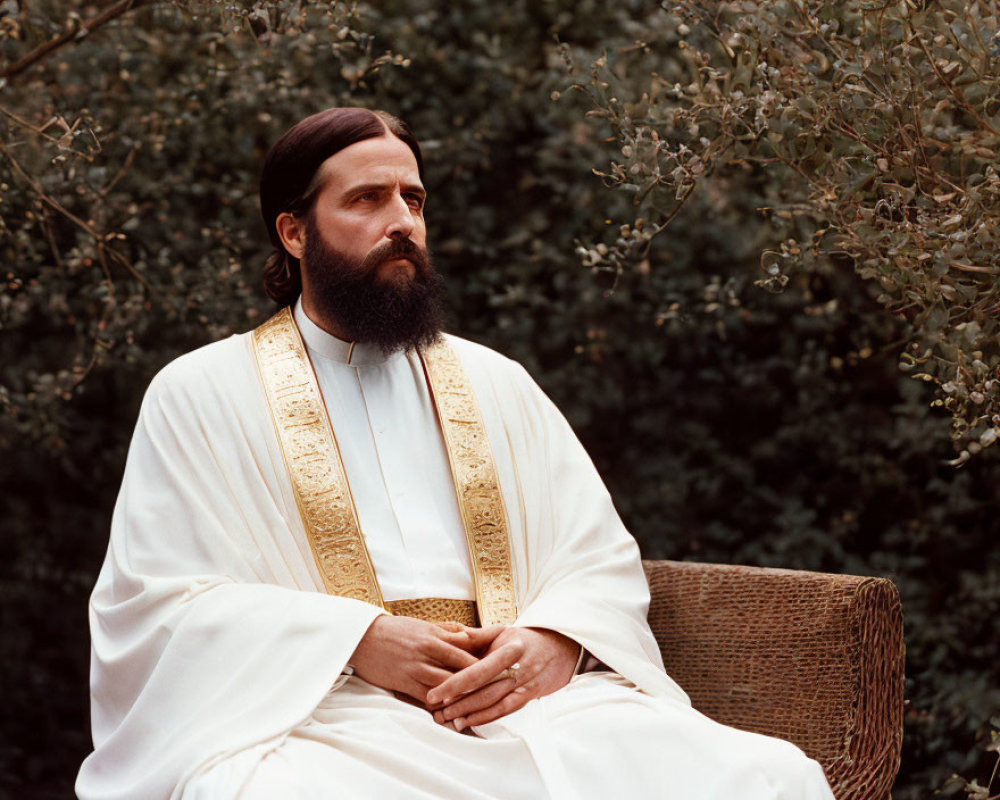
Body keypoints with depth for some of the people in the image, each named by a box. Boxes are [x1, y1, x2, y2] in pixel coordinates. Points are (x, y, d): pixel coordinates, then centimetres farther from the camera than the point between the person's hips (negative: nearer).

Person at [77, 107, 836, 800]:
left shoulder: (495, 383, 23)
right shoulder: (198, 395, 10)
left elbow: (603, 557, 19)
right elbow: (151, 601, 1)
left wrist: (554, 640, -6)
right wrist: (359, 641, -12)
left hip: (537, 698, 3)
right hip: (316, 709, -3)